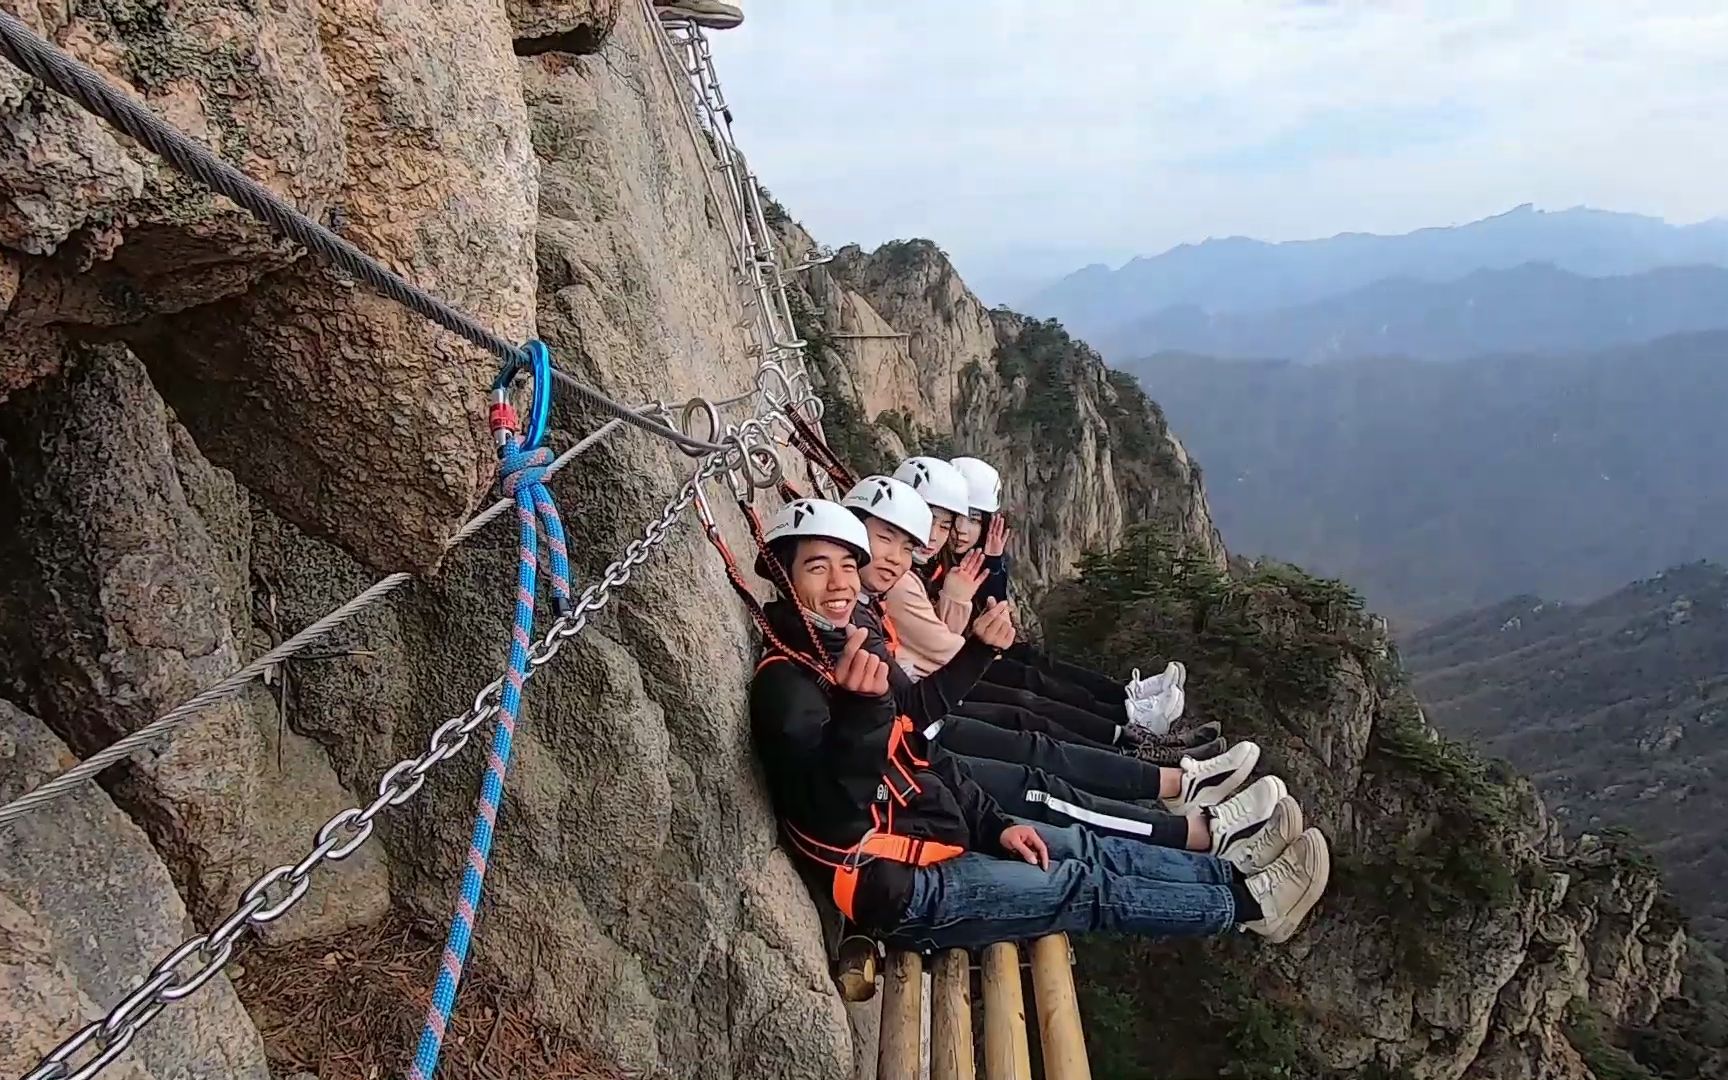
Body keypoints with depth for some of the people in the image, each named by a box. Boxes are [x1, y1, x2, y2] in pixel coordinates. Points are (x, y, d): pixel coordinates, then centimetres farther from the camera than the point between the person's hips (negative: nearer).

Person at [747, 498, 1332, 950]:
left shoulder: (843, 644, 7)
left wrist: (993, 825, 6)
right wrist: (858, 713, -55)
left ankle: (1238, 877, 18)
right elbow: (828, 812, -37)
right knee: (1083, 887, -4)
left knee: (1087, 847, 8)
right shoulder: (785, 680, -22)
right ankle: (1248, 904, 9)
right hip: (903, 888, -9)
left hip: (940, 835, 9)